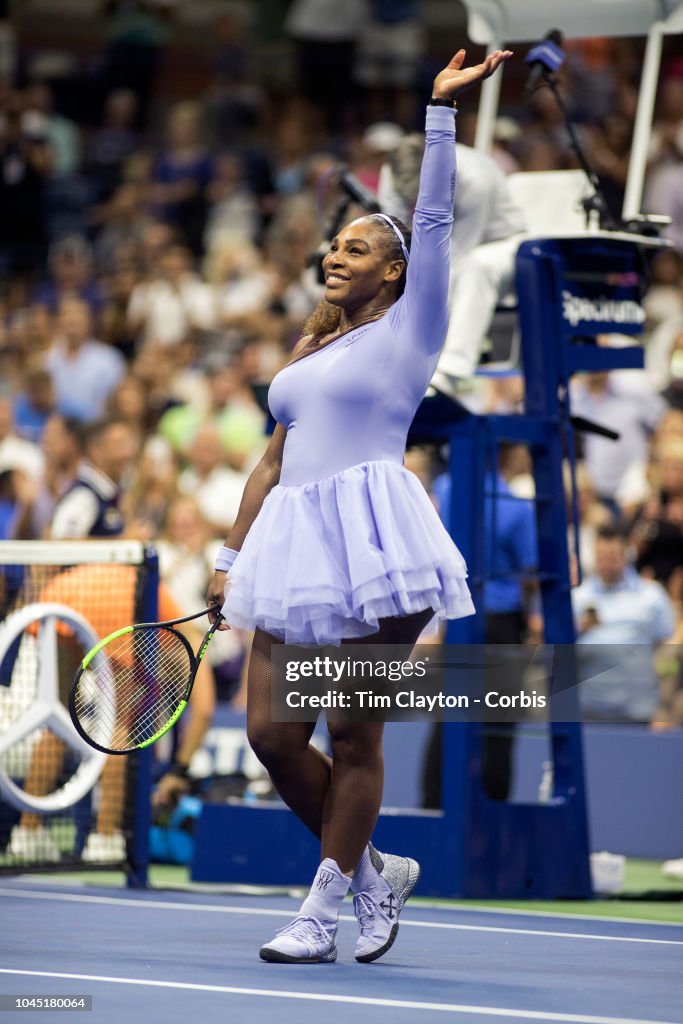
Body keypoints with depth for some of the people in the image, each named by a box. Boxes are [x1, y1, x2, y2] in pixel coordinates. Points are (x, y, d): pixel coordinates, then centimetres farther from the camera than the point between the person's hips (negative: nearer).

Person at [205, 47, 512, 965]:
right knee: (270, 733, 0)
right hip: (293, 545, 7)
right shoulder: (311, 350, 23)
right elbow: (272, 460, 23)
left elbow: (435, 221, -4)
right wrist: (230, 555, 17)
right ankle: (373, 871, 16)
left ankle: (323, 913, 2)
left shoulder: (408, 330, 5)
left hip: (371, 543, -7)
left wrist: (442, 110, -6)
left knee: (353, 739, -3)